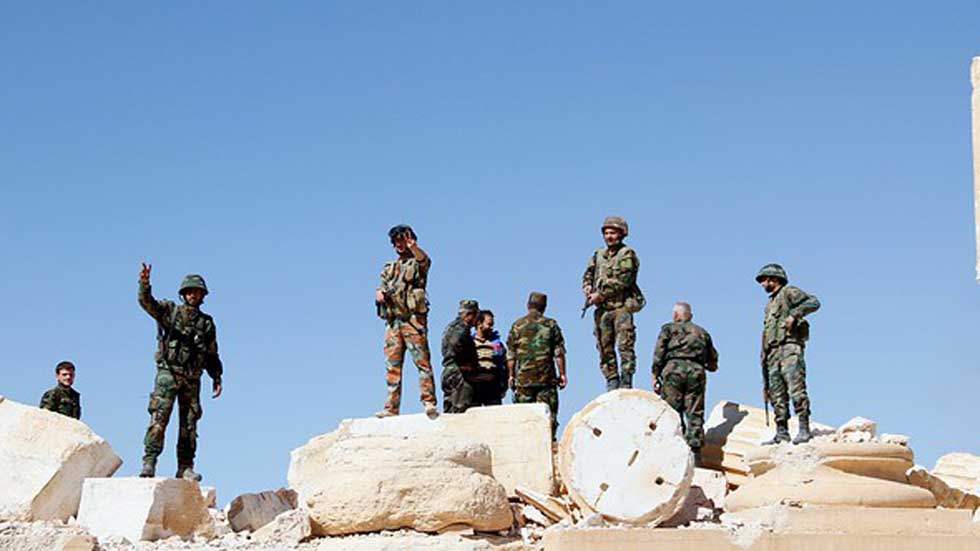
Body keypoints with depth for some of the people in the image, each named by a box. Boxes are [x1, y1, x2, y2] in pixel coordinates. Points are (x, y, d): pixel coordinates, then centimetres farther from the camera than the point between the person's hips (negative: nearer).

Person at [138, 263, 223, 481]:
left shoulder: (207, 323, 16)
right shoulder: (170, 311, 7)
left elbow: (212, 355, 21)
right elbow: (147, 302, -10)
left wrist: (216, 378, 11)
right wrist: (145, 284, -30)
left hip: (192, 379, 4)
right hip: (168, 373, -4)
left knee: (189, 424, 5)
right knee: (159, 418, -14)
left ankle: (185, 467, 9)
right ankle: (149, 462, -18)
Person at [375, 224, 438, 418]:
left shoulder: (417, 263, 5)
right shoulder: (389, 268, 24)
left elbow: (424, 260, -19)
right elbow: (380, 288, 19)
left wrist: (413, 246, -42)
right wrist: (380, 294, -8)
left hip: (413, 319, -6)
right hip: (392, 320, 6)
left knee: (422, 361, -12)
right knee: (392, 366, 3)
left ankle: (429, 402, -17)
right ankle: (391, 408, 2)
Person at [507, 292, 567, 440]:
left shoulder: (517, 326, 5)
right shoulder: (551, 325, 2)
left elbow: (511, 355, 5)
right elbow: (559, 352, 0)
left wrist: (511, 375, 13)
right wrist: (562, 374, 6)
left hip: (523, 378, 1)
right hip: (547, 378, -1)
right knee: (548, 414, 1)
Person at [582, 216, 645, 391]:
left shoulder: (627, 255, -2)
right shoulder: (598, 255, 18)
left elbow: (624, 279, -13)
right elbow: (588, 274, 20)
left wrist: (601, 294, -13)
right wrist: (588, 287, -3)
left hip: (622, 306, -6)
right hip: (602, 309, 6)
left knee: (625, 345, -11)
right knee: (605, 348, 5)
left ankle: (626, 381, -11)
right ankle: (612, 381, 10)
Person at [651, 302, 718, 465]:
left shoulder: (669, 328, 15)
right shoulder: (702, 332, 24)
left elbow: (659, 353, 4)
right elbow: (713, 363, 24)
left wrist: (655, 376, 5)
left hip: (673, 368, -2)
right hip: (696, 371, 2)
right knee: (695, 414, 2)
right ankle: (695, 451, -4)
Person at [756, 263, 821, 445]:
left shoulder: (789, 292, 7)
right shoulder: (770, 305, 29)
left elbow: (813, 302, -9)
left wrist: (794, 314, -20)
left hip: (789, 348, -8)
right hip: (773, 353, 8)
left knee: (796, 390, -17)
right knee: (777, 396, 3)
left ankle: (804, 430, -18)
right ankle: (782, 433, 3)